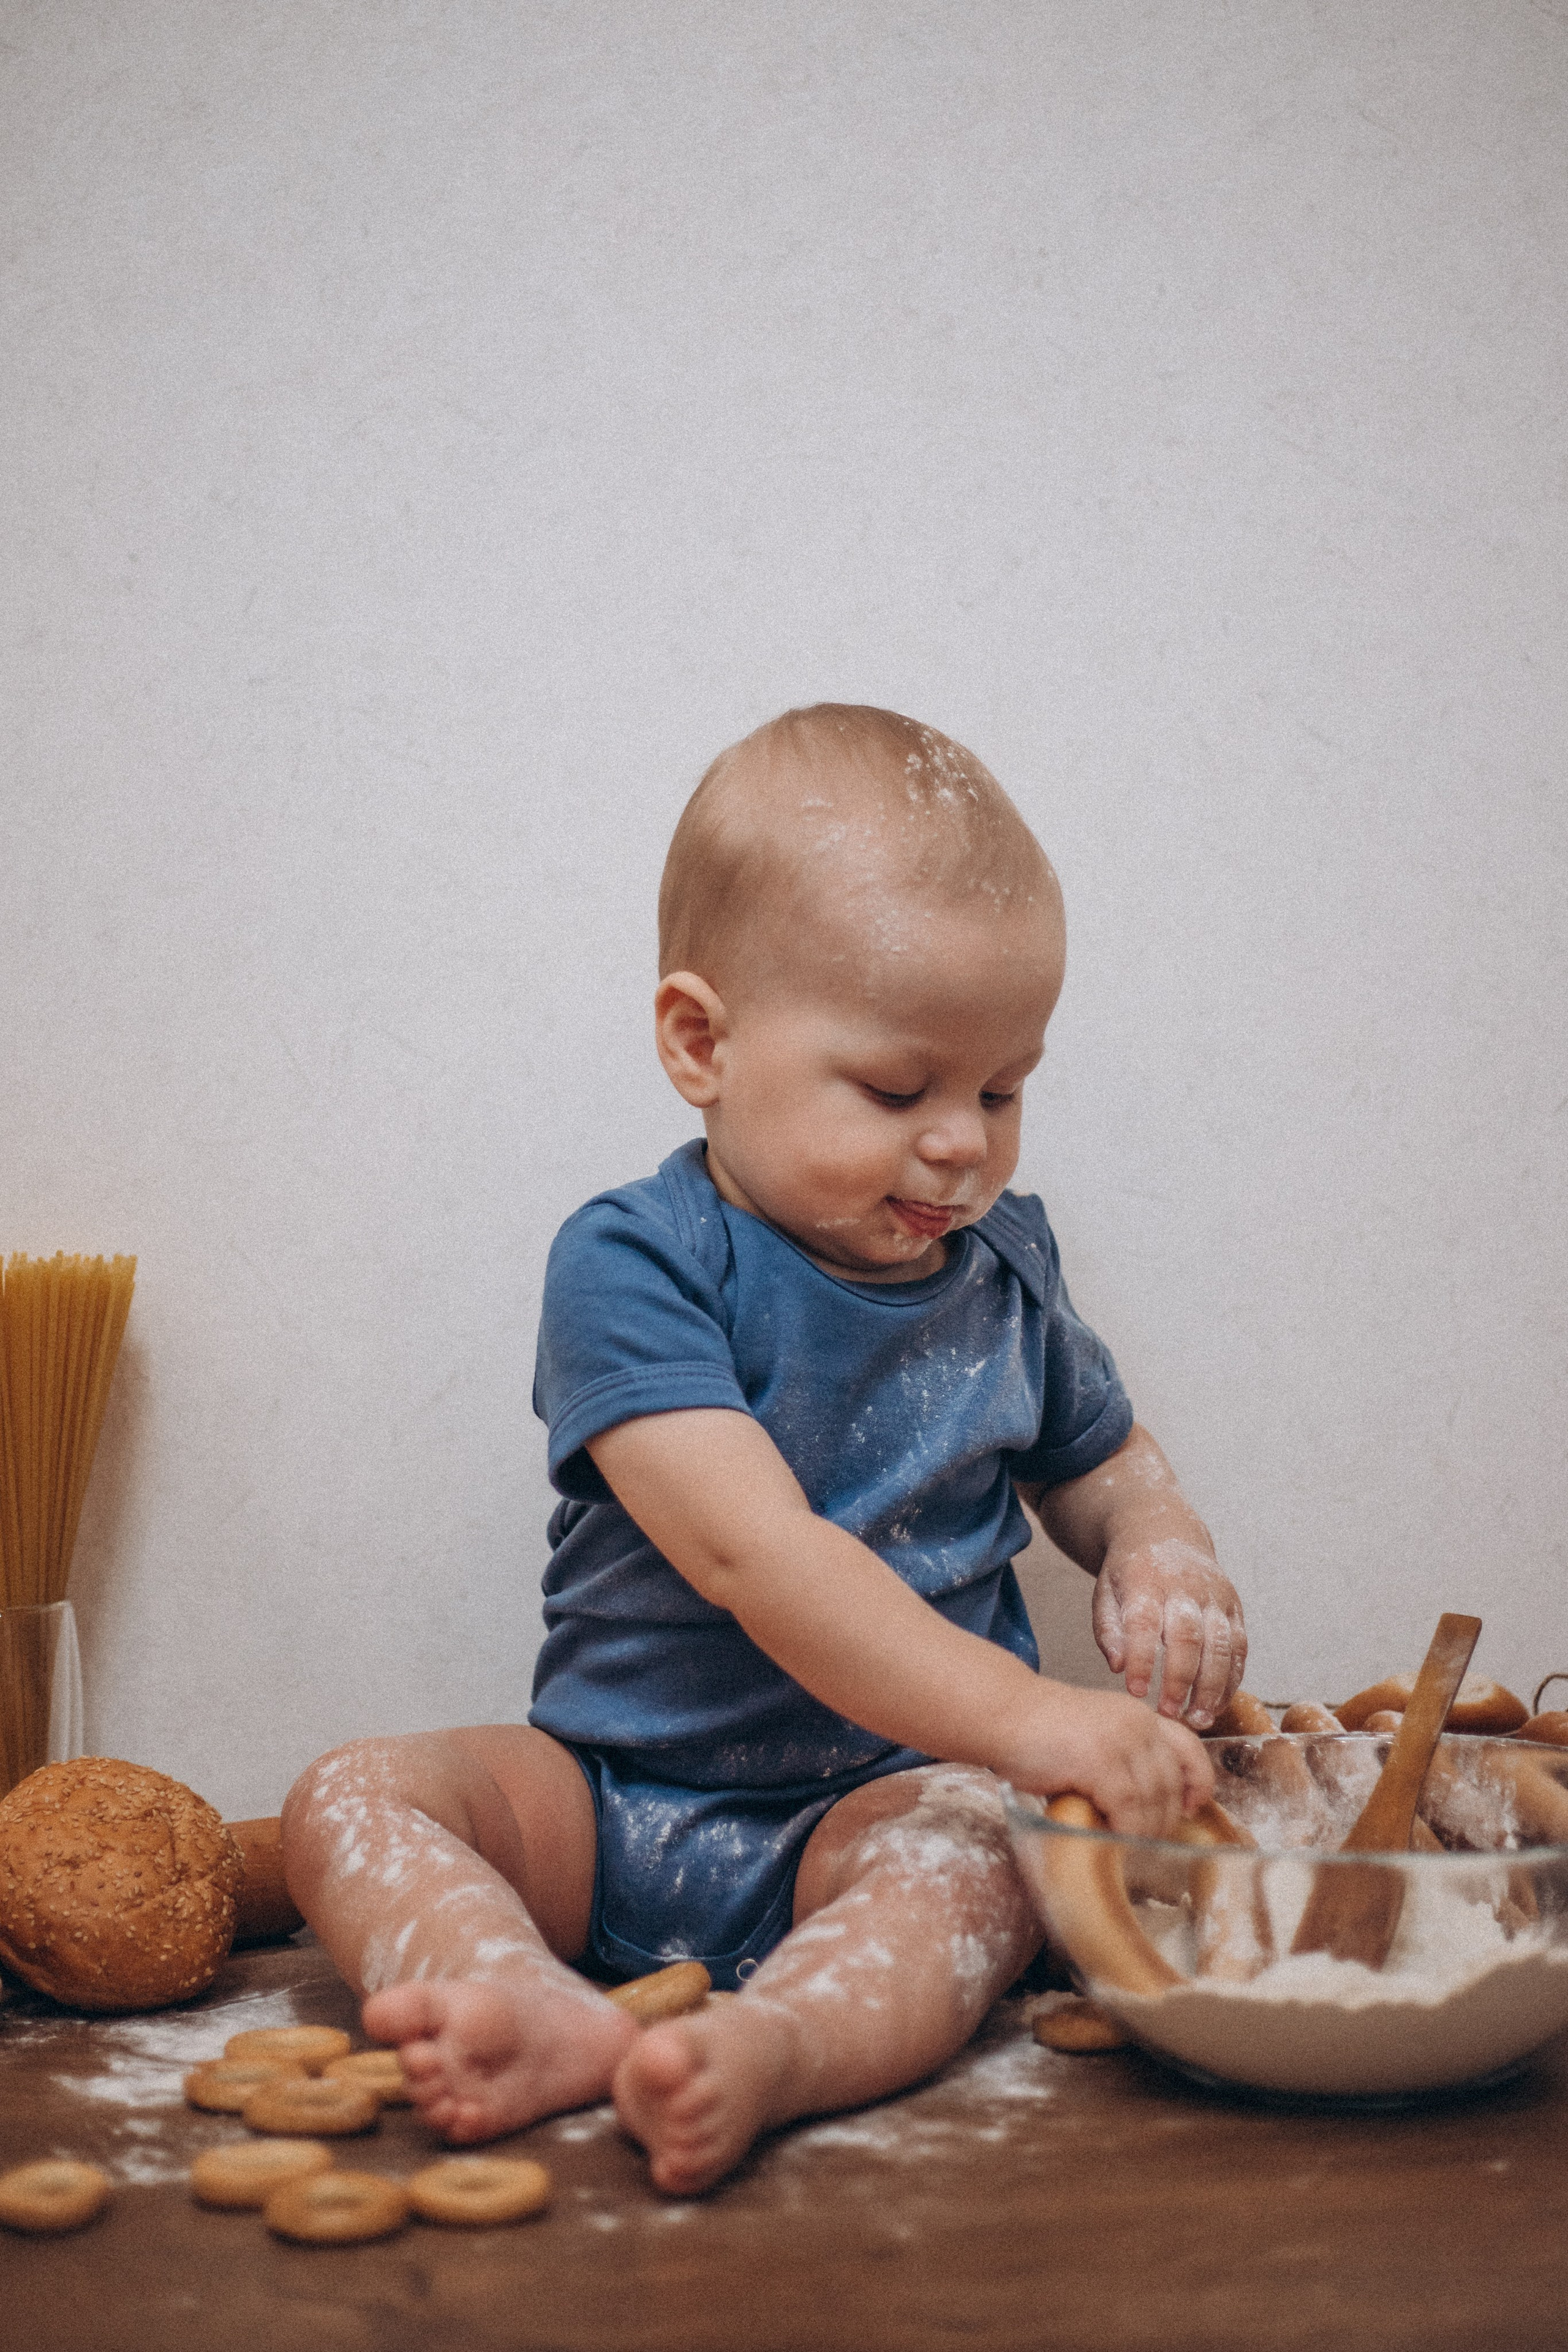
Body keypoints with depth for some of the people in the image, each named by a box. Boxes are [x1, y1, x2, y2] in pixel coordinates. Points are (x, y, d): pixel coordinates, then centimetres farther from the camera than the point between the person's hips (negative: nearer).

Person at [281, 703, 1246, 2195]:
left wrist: (1158, 1551, -2)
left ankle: (767, 2045, -53)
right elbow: (752, 1554, -27)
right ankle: (542, 2009, -46)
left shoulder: (1001, 1263, 5)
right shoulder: (633, 1263, -13)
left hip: (887, 1803, 2)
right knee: (351, 1801, -22)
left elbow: (1102, 1462, 23)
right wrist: (1019, 1714, -36)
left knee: (982, 1849, -31)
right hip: (609, 1806, -1)